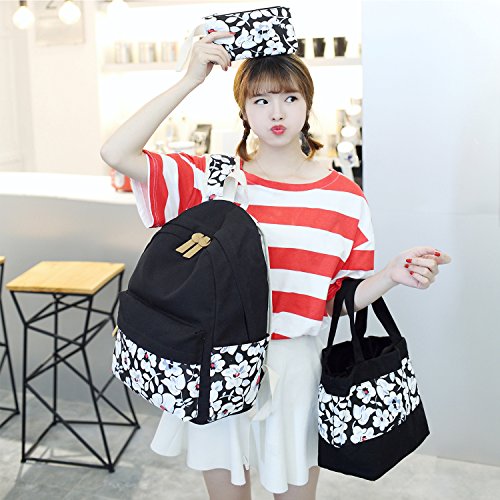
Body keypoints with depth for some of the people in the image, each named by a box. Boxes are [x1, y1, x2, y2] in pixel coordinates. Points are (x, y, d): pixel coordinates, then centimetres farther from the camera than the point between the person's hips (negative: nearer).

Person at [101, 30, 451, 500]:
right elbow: (116, 153, -18)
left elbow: (339, 299, 1)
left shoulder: (345, 198, -3)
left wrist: (391, 276, -19)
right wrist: (189, 80, -19)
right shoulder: (212, 177, -6)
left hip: (296, 368, 1)